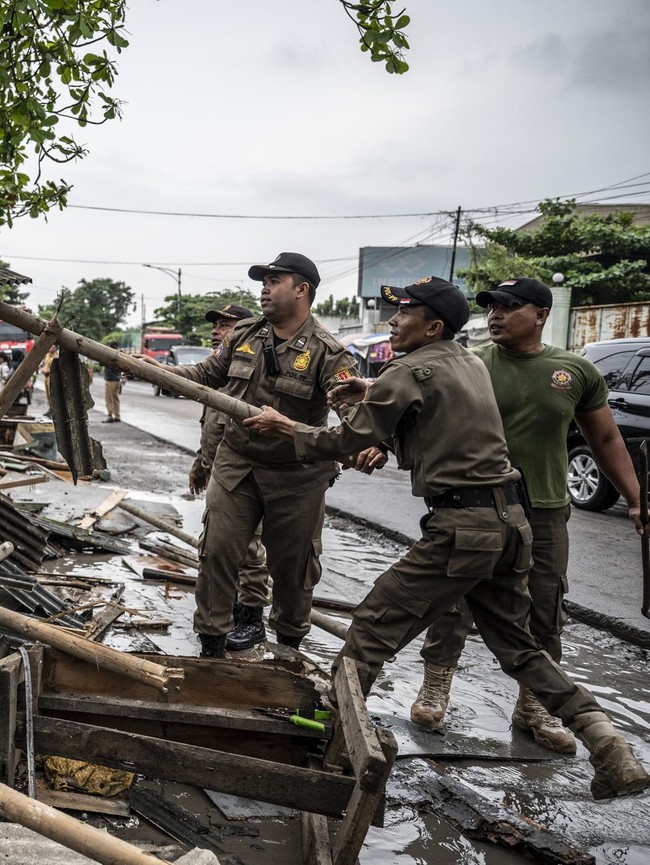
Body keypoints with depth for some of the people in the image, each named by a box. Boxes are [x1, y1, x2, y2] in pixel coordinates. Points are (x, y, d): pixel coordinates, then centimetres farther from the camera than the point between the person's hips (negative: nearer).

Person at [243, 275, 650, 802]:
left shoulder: (411, 372, -8)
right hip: (512, 521, 9)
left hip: (460, 526, -8)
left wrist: (284, 427, 5)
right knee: (518, 647, 18)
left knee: (374, 629, 3)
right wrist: (372, 389, 25)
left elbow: (348, 441, -8)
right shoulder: (473, 364, 17)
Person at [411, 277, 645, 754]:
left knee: (544, 616, 11)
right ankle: (435, 690, 24)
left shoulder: (578, 371, 2)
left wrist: (635, 499, 8)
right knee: (454, 605, 5)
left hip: (545, 515, 2)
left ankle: (534, 707, 29)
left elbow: (606, 439, 10)